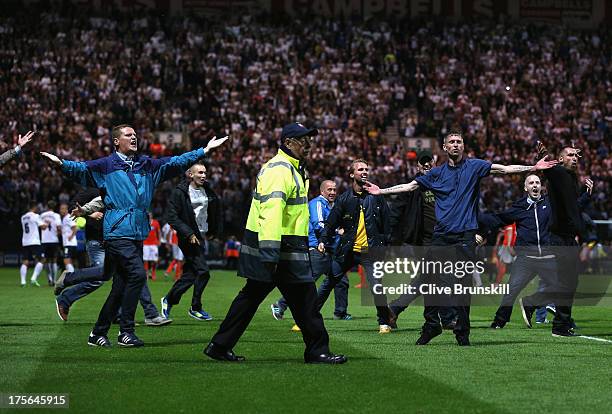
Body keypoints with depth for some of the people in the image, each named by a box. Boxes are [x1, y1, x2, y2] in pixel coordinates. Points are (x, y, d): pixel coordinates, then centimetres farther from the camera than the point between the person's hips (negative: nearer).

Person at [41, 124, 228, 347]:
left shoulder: (147, 165, 18)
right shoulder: (107, 165, 2)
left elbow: (175, 162, 22)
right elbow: (82, 168, -10)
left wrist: (204, 150, 21)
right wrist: (62, 163, -29)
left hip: (138, 233, 6)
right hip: (117, 231, -6)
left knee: (121, 285, 7)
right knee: (137, 274, -20)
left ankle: (98, 333, 17)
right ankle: (126, 331, -12)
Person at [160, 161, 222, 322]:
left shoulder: (207, 191, 7)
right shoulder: (180, 192, -11)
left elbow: (216, 209, 21)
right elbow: (171, 216, -14)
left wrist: (212, 232, 12)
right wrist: (189, 233, -19)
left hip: (201, 236, 7)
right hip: (189, 238, -7)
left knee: (190, 274, 10)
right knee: (203, 271, -12)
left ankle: (168, 300, 27)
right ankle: (195, 308, 1)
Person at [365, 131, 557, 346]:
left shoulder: (474, 166, 5)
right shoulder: (437, 173, 13)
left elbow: (504, 169, -3)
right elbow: (410, 186, 17)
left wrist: (533, 167, -13)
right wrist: (381, 191, 14)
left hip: (465, 235, -3)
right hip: (441, 235, 3)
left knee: (463, 284, -2)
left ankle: (462, 332, 5)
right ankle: (431, 324, 14)